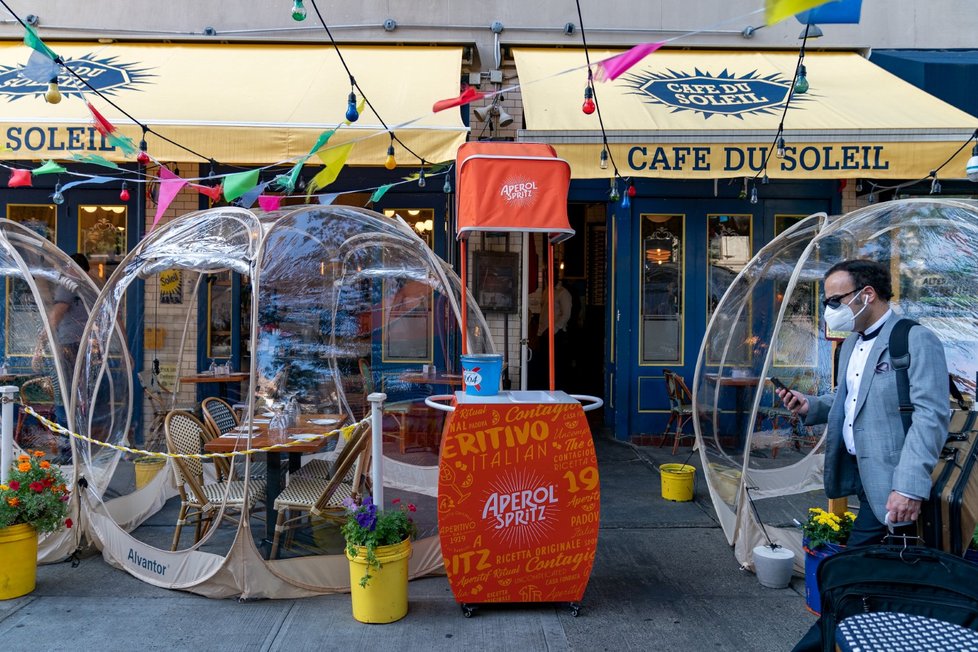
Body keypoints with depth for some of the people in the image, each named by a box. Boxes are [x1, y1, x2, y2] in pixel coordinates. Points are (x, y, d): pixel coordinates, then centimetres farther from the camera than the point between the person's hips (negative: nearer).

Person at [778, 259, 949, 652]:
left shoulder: (916, 341, -13)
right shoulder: (852, 344, 15)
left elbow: (931, 416, -20)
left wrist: (909, 487, -25)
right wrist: (810, 407, 2)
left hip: (890, 482, -8)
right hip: (858, 474, 8)